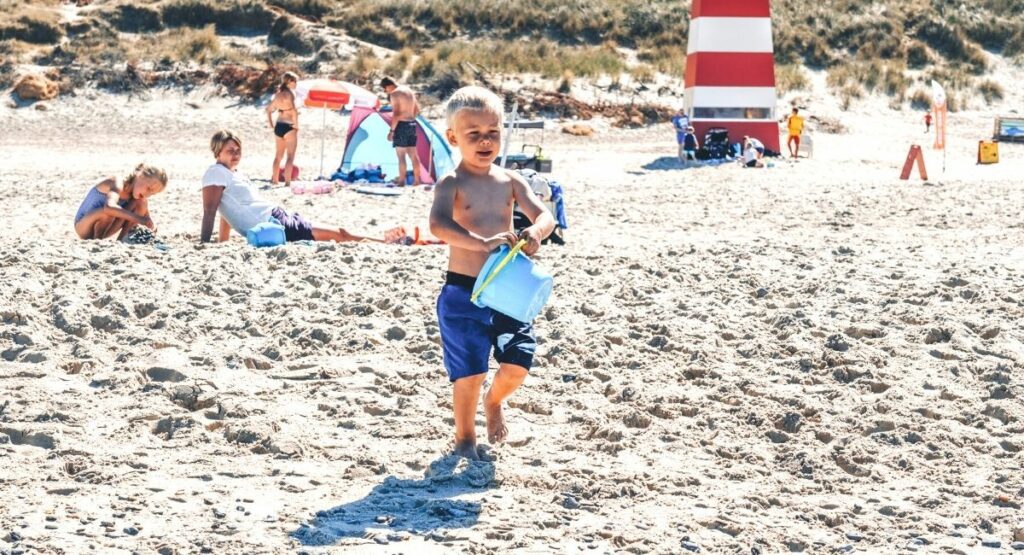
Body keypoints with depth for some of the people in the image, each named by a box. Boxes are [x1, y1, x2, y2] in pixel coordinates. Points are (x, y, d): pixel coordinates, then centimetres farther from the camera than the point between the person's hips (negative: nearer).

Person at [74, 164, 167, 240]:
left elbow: (147, 221, 5)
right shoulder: (118, 185, -28)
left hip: (102, 226, 7)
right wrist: (138, 218, -50)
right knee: (109, 212, -40)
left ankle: (121, 239, -8)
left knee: (141, 203, -8)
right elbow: (109, 207, -49)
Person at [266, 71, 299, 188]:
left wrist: (271, 124, 22)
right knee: (290, 155, -2)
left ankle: (274, 179, 23)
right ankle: (287, 181, -7)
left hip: (278, 126, 7)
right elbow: (294, 110, -27)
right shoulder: (289, 93, -12)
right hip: (289, 126, -7)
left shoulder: (278, 94, 10)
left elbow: (269, 109, 18)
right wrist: (296, 124, -16)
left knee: (278, 155, 18)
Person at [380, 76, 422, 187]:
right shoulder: (409, 91, 14)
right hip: (412, 124, 8)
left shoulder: (394, 94, -13)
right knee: (413, 154, 11)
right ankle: (416, 180, 13)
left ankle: (401, 180, -3)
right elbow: (417, 110, 20)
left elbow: (396, 114, -20)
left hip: (402, 125, -8)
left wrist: (392, 130, -16)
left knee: (401, 155, -4)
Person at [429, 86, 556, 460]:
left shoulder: (510, 182, 6)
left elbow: (545, 215, -2)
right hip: (463, 293, -4)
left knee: (517, 364, -3)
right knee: (470, 371, -2)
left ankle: (493, 402, 32)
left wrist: (536, 232, -27)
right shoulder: (452, 184, -9)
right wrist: (483, 243, -40)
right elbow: (438, 225, -27)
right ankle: (465, 438, 22)